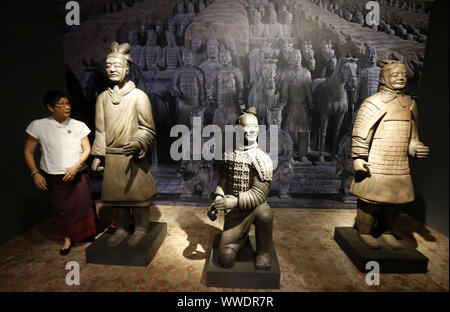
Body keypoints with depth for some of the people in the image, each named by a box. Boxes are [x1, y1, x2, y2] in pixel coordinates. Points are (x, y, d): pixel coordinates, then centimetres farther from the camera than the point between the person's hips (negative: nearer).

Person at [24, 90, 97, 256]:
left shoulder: (78, 125, -2)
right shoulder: (38, 125, -4)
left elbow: (87, 149, 0)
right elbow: (28, 152, 2)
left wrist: (76, 166, -14)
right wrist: (35, 173, -7)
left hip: (77, 175, 1)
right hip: (53, 178, 0)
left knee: (83, 206, 7)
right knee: (61, 210, 11)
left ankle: (88, 234, 32)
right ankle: (68, 239, 32)